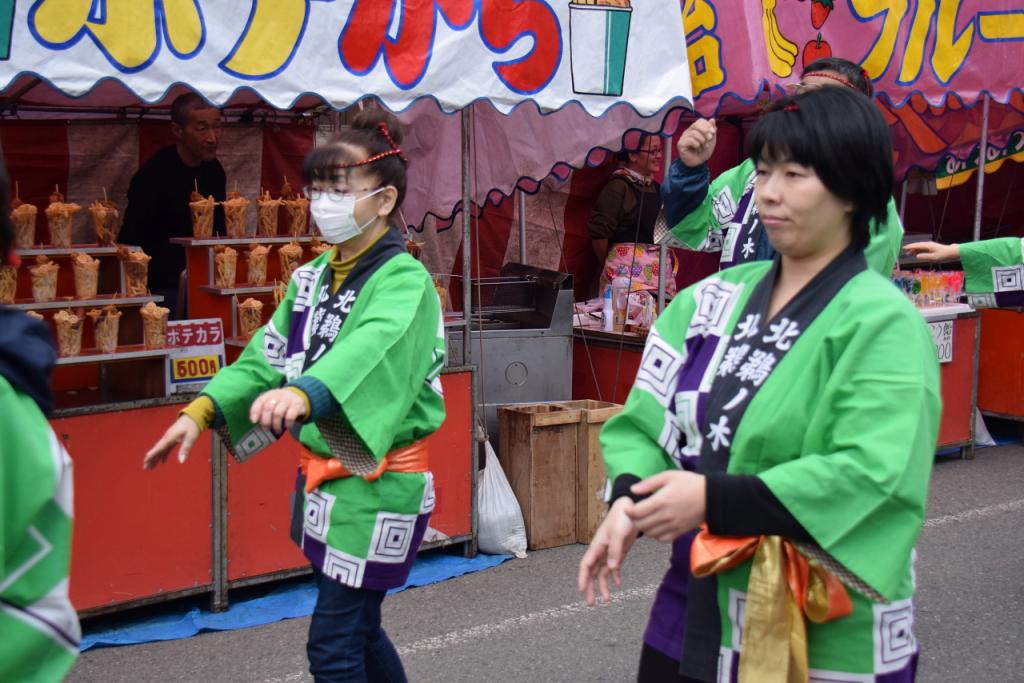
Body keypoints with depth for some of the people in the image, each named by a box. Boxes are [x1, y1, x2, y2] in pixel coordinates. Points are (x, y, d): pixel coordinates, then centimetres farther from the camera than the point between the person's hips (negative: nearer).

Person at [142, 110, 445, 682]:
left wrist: (306, 393, -57)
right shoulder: (313, 277, 8)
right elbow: (268, 356, 12)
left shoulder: (405, 282, -17)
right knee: (358, 629, 20)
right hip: (326, 478, 8)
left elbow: (373, 349, -38)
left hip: (380, 485, -8)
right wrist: (202, 412, -1)